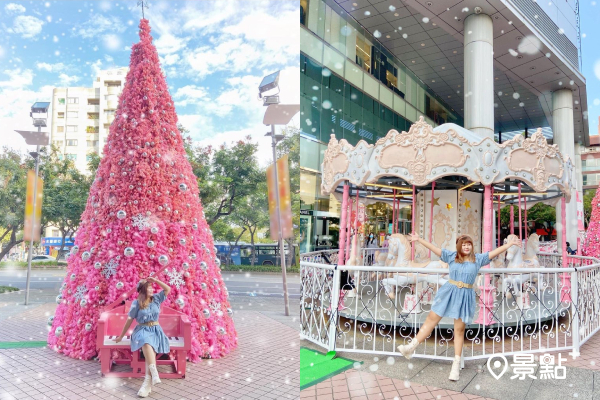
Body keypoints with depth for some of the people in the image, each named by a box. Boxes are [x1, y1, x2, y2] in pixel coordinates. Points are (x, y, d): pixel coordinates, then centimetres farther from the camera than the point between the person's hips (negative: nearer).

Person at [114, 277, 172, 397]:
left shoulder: (156, 299, 8)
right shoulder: (136, 303, 0)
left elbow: (168, 289, 2)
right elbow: (129, 320, 4)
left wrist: (155, 280, 0)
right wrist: (121, 336, 7)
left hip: (155, 330, 2)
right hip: (142, 330, -2)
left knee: (151, 346, -32)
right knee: (146, 342, -39)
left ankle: (147, 382, -39)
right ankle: (154, 373, -48)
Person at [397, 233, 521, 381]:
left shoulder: (478, 259, 6)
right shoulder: (451, 256, 3)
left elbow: (495, 252, 6)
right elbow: (434, 248, -1)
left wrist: (511, 243, 4)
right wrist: (419, 239, -6)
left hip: (465, 296, 0)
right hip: (449, 292, 0)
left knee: (459, 330, 5)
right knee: (432, 319, 1)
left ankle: (456, 364, 15)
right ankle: (411, 347, 7)